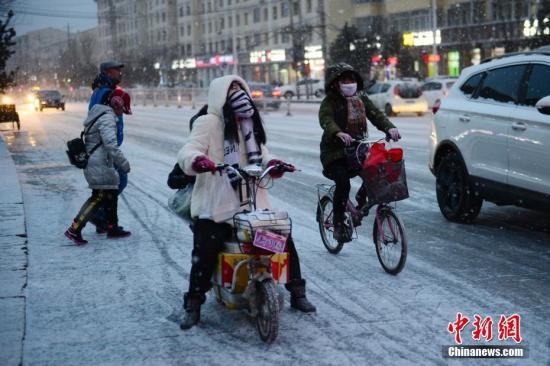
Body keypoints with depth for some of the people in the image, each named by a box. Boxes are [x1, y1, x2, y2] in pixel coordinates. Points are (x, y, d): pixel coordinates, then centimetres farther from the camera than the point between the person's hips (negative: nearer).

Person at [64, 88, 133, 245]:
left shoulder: (98, 113, 16)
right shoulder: (107, 117, -16)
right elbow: (111, 144, -25)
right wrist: (123, 163, -19)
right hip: (100, 164, -10)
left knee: (111, 193, 16)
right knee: (98, 197, -8)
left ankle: (112, 227, 24)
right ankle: (74, 229, -10)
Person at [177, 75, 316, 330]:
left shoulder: (250, 124, 18)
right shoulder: (208, 123, -5)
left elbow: (261, 154, 17)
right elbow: (187, 152, -16)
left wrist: (272, 164, -6)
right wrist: (197, 160, -39)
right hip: (215, 205, -5)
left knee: (283, 238, -1)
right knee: (204, 254, -12)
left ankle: (297, 292, 15)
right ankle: (193, 304, 6)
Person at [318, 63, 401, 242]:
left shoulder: (361, 98, 11)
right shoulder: (330, 101, -4)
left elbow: (375, 114, -2)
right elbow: (326, 120, -23)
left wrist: (389, 127, -23)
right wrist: (339, 134, -45)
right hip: (335, 153, -5)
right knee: (343, 183, -24)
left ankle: (362, 198, 11)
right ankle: (338, 225, -11)